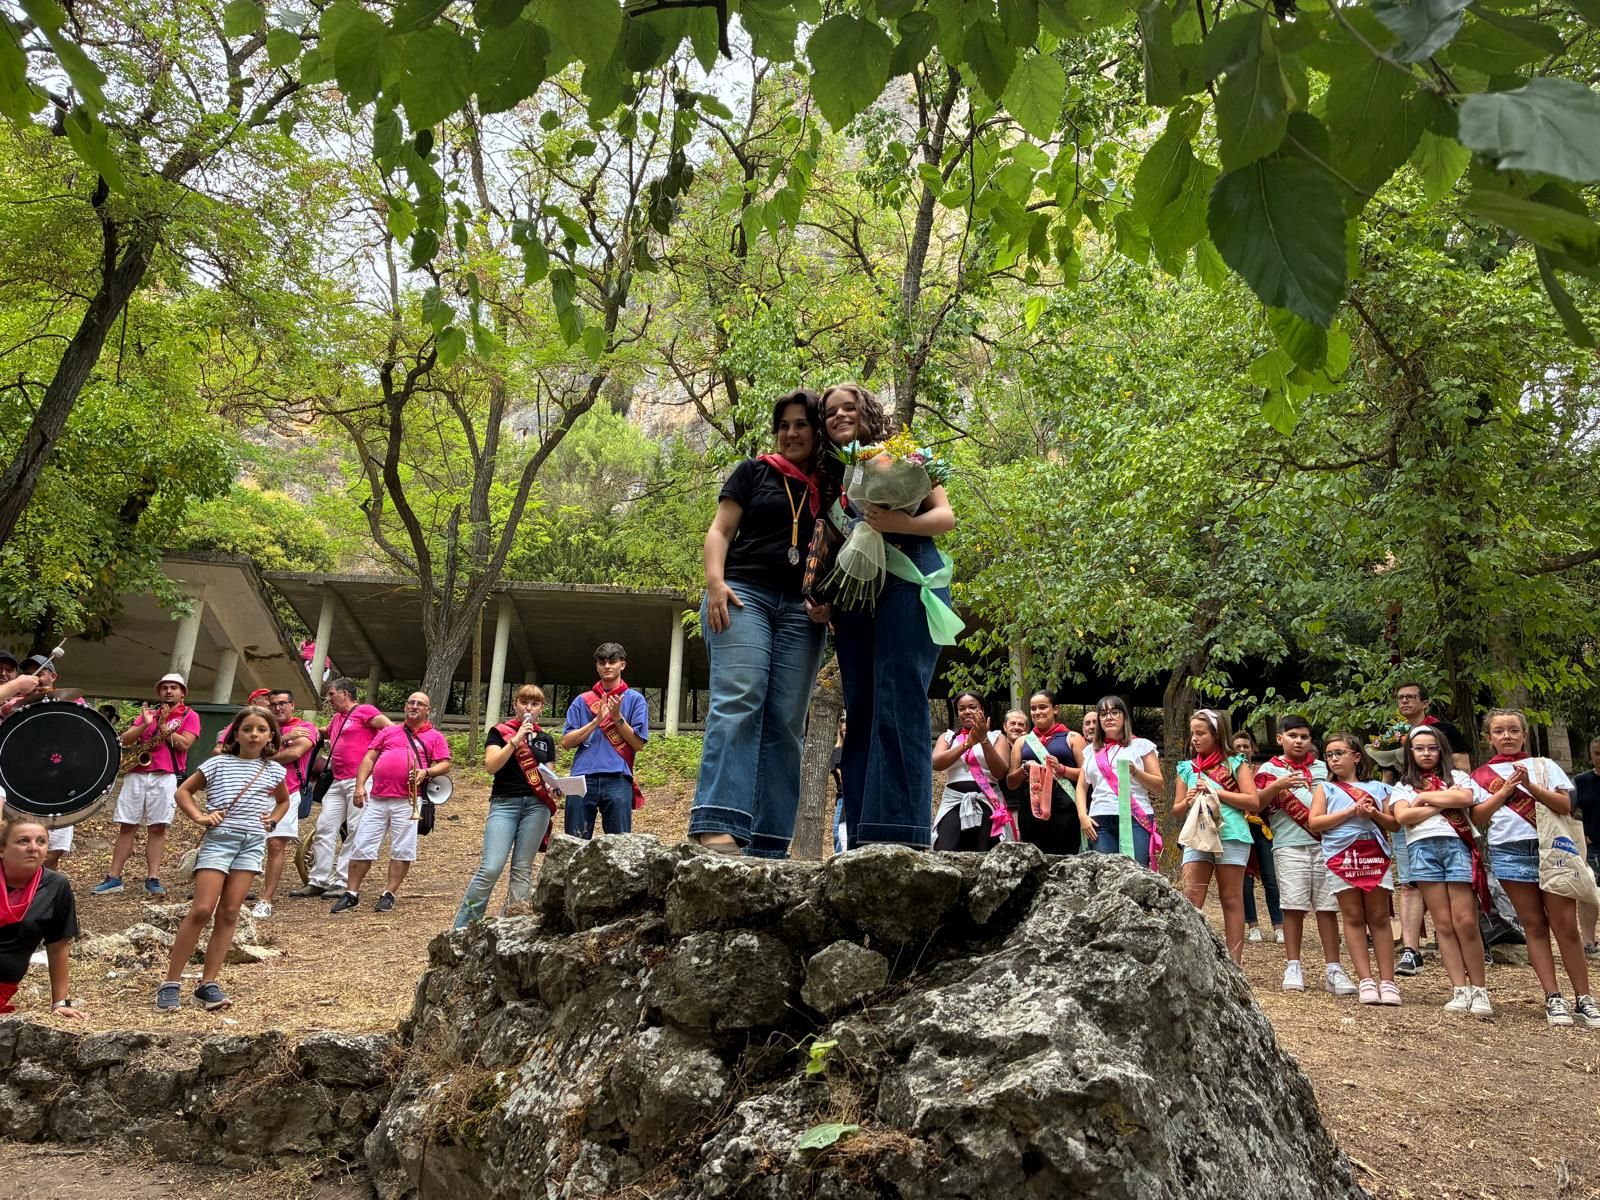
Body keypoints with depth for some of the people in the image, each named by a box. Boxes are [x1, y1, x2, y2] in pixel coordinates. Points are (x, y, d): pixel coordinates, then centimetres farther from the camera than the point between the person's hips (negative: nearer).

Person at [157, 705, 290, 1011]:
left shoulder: (274, 770, 10)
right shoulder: (219, 763, 1)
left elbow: (284, 801, 27)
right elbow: (184, 791, 8)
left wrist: (272, 820, 10)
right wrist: (199, 817, -6)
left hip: (253, 841, 3)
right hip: (219, 837, -3)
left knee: (229, 913, 3)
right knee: (201, 910, -9)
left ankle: (208, 984, 9)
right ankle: (171, 983, 1)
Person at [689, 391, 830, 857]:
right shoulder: (753, 472, 14)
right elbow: (720, 529, 6)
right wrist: (715, 581, -12)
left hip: (801, 609, 3)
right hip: (744, 592, -3)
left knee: (785, 723, -5)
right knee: (739, 700, -22)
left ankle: (768, 843, -7)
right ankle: (717, 823, -31)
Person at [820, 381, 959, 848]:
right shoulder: (829, 476, 22)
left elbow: (946, 515, 1)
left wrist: (901, 523, -18)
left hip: (908, 583, -5)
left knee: (898, 703, -16)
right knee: (860, 709, 0)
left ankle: (901, 832, -19)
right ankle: (864, 837, 1)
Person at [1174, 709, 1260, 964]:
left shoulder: (1236, 763, 5)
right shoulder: (1187, 768, 15)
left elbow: (1254, 803, -5)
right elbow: (1176, 811, 17)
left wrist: (1216, 792, -10)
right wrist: (1188, 801, -5)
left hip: (1231, 837, -3)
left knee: (1231, 900, 4)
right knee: (1191, 898, -8)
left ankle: (1235, 962, 9)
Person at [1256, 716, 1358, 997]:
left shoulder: (1321, 767, 17)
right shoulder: (1270, 769, 7)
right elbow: (1256, 804, -2)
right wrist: (1277, 786, -16)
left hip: (1324, 843, 3)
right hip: (1289, 845, -2)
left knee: (1327, 906, 1)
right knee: (1293, 906, -2)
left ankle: (1332, 969, 6)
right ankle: (1293, 967, 7)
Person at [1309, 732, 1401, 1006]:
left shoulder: (1378, 788, 16)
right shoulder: (1325, 788, 12)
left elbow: (1395, 824, 12)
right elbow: (1315, 823, -1)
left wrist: (1375, 814, -8)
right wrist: (1351, 811, -8)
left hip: (1376, 854, 1)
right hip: (1341, 855, -1)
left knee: (1379, 917, 1)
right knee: (1353, 918, 0)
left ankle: (1387, 980, 3)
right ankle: (1366, 980, 1)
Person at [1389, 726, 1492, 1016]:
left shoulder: (1457, 776, 15)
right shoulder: (1403, 785, 16)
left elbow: (1466, 798, -7)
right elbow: (1402, 816, -1)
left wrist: (1425, 797, -1)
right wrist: (1444, 803, -3)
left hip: (1458, 845, -1)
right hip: (1423, 849, 1)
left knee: (1465, 922, -8)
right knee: (1444, 924, 0)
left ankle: (1479, 990, 1)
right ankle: (1460, 990, 2)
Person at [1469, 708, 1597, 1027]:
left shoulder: (1544, 766, 9)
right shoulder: (1482, 775, 10)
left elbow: (1565, 805, -2)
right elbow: (1478, 818, 1)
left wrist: (1530, 786, -14)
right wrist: (1506, 789, -7)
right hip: (1510, 853, 1)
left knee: (1566, 925, -4)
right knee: (1534, 926, 3)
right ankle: (1553, 999, 6)